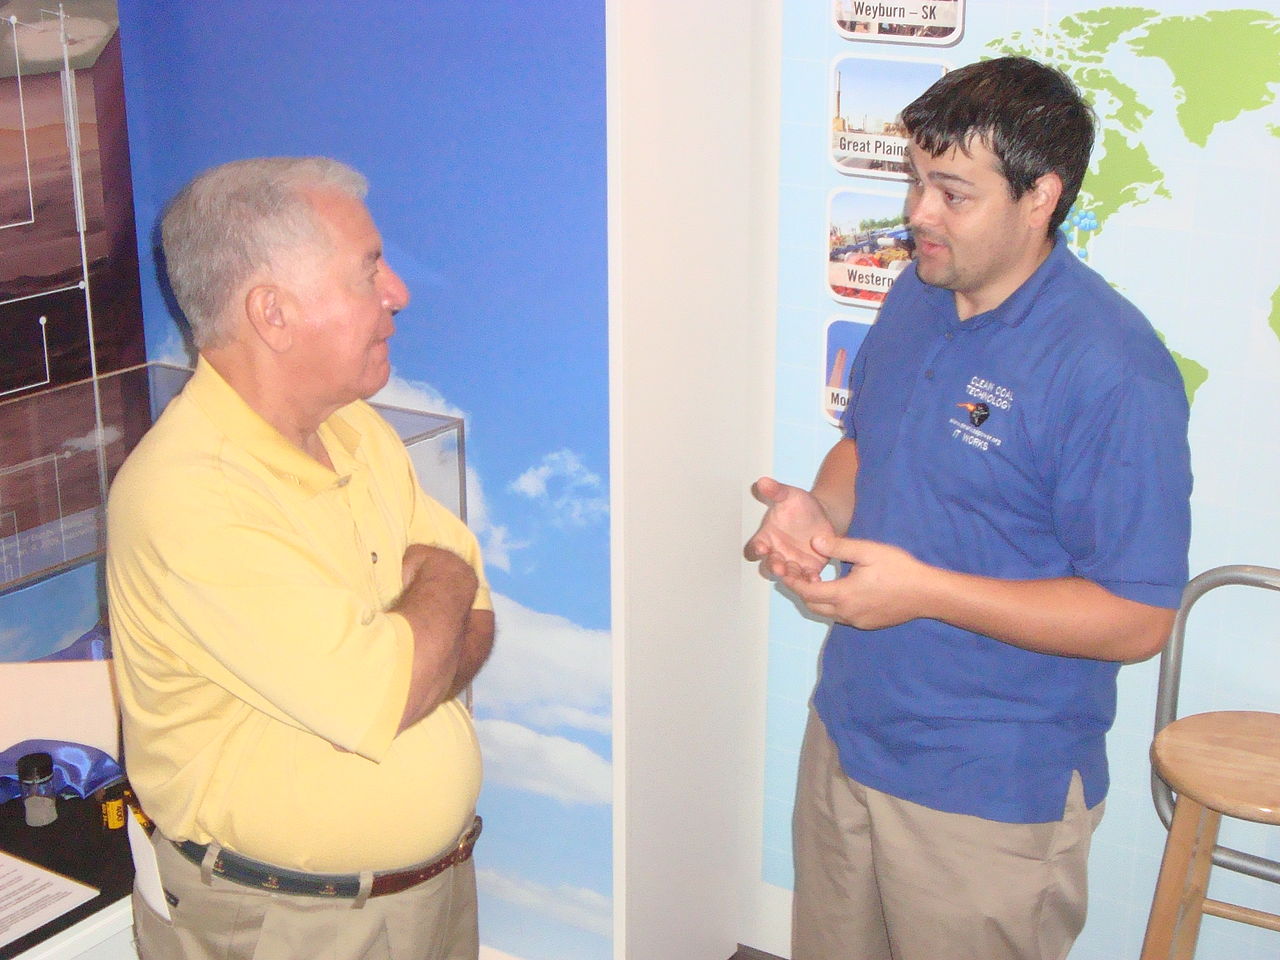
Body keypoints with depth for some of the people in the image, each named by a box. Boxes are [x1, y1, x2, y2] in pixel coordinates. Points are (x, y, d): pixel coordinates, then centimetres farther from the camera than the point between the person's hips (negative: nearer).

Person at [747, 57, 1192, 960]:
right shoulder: (916, 297, 1)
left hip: (992, 794, -7)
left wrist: (923, 590, -28)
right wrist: (820, 507, -6)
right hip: (847, 733, 7)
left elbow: (1137, 619, -22)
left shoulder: (1112, 371, -24)